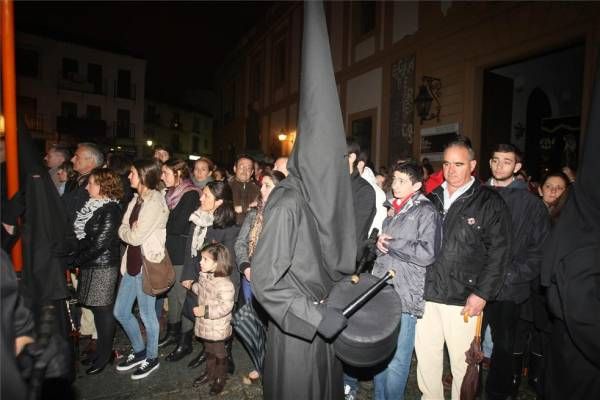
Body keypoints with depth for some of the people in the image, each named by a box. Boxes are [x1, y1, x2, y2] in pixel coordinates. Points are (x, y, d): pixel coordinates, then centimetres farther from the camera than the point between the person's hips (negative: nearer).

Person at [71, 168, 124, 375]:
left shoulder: (110, 210, -15)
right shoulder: (93, 206, 11)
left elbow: (100, 243, -18)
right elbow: (83, 236, 10)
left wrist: (77, 260, -10)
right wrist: (78, 259, -3)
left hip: (103, 266, -8)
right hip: (90, 265, 8)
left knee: (103, 309, 2)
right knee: (97, 308, 15)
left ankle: (105, 355, 16)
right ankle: (101, 348, 29)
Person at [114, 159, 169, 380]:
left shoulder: (155, 201, -17)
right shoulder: (136, 199, 11)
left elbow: (136, 237, -19)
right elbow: (122, 229, 7)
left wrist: (129, 233, 0)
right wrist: (131, 232, -12)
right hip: (131, 261, 9)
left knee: (147, 314, 6)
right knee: (120, 312, 17)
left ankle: (151, 358, 27)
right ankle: (139, 351, 36)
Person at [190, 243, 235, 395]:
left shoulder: (225, 284, -29)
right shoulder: (204, 276, -1)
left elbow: (225, 307, -31)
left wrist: (205, 311, -29)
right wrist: (194, 286, 6)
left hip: (218, 329, -8)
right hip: (205, 326, 8)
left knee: (219, 354, 13)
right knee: (209, 351, 26)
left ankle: (220, 379, 33)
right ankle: (209, 373, 46)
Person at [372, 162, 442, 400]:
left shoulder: (426, 212, -3)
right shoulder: (392, 209, 16)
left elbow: (427, 254, -13)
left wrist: (392, 243, -7)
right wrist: (378, 242, 3)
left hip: (404, 298, -6)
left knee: (396, 362, 1)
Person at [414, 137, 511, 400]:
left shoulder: (490, 202, -2)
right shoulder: (432, 200, 11)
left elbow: (498, 252, -7)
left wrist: (482, 294, -11)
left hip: (464, 301, -4)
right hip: (427, 295, 4)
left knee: (463, 364, 7)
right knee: (426, 359, 14)